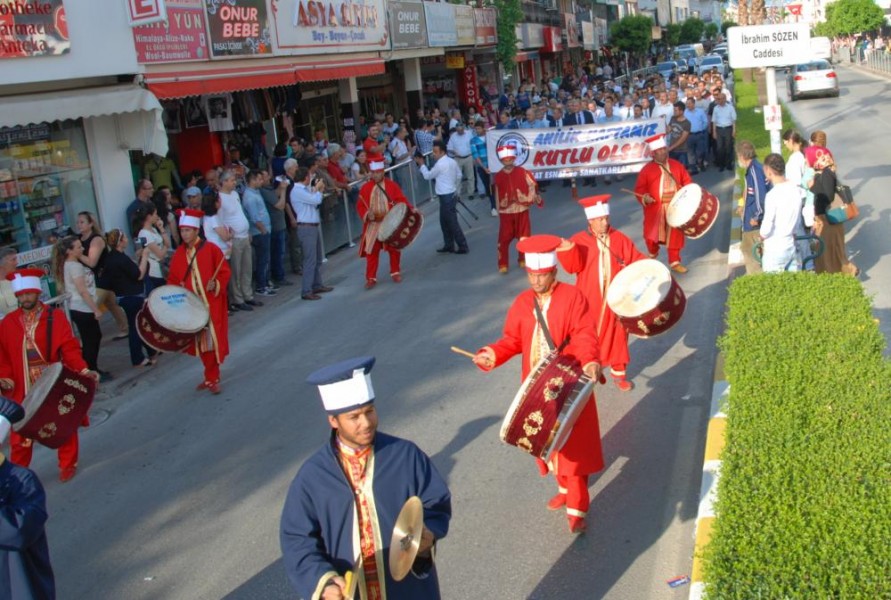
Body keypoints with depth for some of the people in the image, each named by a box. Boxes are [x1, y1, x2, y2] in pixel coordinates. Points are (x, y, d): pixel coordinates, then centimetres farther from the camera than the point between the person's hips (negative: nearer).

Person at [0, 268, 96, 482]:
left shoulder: (56, 317, -8)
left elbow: (70, 348, -12)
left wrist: (83, 370, -24)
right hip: (24, 390, 2)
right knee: (20, 433, 6)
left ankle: (68, 465, 31)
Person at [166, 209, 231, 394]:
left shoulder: (211, 249, -7)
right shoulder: (178, 254, 6)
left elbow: (225, 272, -5)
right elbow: (173, 279, 11)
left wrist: (215, 284, -22)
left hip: (211, 305, -4)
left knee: (212, 341, -2)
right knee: (201, 343, 10)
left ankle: (212, 378, 8)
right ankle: (211, 376, 23)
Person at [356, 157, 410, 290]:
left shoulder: (392, 185, -2)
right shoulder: (366, 188, 2)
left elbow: (401, 200, -6)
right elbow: (360, 206, 2)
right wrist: (366, 215, -17)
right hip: (372, 225, 1)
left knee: (394, 249, 10)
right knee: (371, 251, -1)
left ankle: (395, 272, 29)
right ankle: (371, 278, 6)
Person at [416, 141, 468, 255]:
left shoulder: (440, 164, -18)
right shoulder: (452, 162, 9)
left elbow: (428, 176, -7)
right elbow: (459, 175, 16)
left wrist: (421, 164, 6)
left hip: (446, 197, -10)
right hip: (451, 194, 10)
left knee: (452, 223, -3)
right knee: (444, 221, 17)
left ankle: (463, 247, 1)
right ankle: (449, 245, 23)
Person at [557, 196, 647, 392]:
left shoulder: (620, 239, 1)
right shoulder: (579, 240, -6)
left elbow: (636, 259, 3)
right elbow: (573, 267, -17)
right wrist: (568, 250, -37)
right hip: (590, 300, -2)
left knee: (617, 335, 11)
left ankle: (618, 372, 25)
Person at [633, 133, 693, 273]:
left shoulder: (676, 165, 7)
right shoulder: (647, 170, -4)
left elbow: (687, 181, 12)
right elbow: (639, 189, -4)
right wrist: (645, 197, -23)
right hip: (655, 210, -2)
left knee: (675, 235, 6)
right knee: (652, 236, 9)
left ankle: (675, 262, 16)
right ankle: (653, 255, 37)